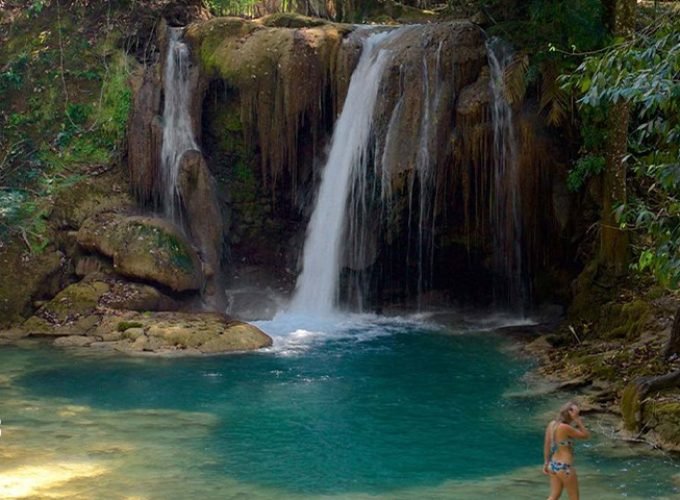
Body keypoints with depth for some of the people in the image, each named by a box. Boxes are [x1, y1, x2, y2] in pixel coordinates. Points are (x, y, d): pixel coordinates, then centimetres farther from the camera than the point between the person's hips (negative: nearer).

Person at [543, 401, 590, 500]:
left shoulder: (552, 424, 1)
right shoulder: (565, 427, -24)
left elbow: (546, 445, 8)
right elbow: (586, 435, -14)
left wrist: (546, 463, 17)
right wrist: (577, 420, -19)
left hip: (553, 465, 8)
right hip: (564, 468, -8)